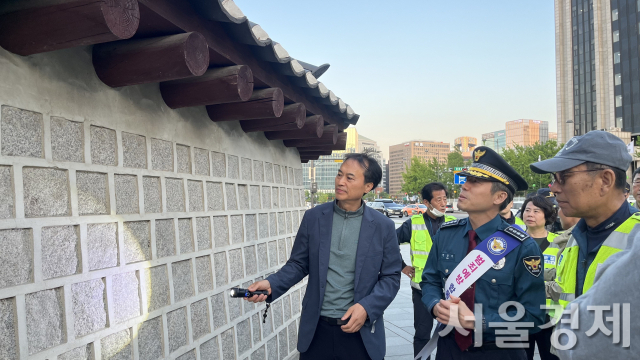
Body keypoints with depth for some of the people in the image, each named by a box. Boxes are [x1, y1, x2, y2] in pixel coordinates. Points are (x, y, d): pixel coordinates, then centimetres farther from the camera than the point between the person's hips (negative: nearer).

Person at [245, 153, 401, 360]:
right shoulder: (313, 217, -1)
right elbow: (298, 264, 3)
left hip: (361, 332, -1)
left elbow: (391, 277, -1)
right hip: (316, 329, 1)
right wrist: (271, 284, -14)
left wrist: (367, 307, -15)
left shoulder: (383, 226, -4)